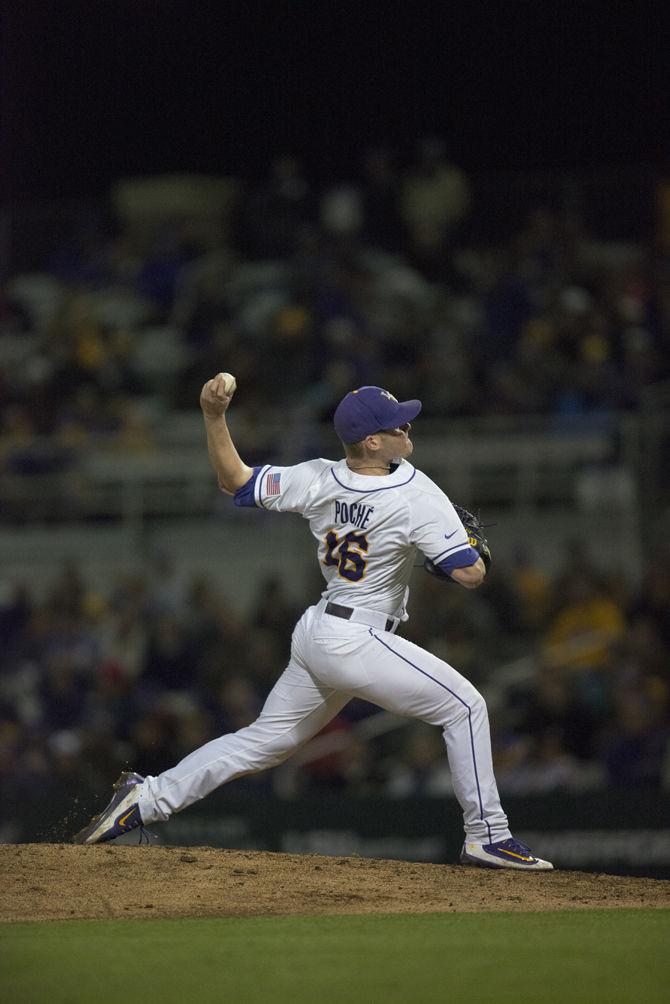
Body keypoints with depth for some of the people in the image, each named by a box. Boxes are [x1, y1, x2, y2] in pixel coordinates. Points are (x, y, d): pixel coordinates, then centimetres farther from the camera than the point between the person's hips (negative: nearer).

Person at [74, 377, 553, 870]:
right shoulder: (417, 496, -18)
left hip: (314, 632, 7)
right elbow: (470, 574, -19)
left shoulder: (319, 481, -2)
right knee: (465, 706, 4)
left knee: (266, 738, 18)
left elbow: (235, 479, 3)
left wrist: (214, 415, -2)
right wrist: (473, 550, 4)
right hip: (358, 643, -7)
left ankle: (149, 797, 14)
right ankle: (488, 836, 4)